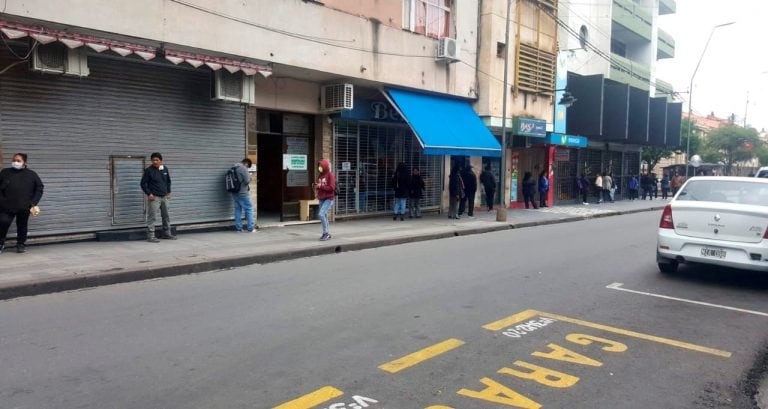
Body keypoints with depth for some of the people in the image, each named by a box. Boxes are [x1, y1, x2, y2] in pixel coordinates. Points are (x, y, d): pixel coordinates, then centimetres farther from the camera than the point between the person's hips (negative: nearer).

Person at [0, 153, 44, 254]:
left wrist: (34, 203, -2)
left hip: (24, 207, 0)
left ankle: (21, 244, 23)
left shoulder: (31, 174, 5)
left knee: (22, 226, 8)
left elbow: (39, 188, 7)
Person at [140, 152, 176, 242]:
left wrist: (168, 192, 13)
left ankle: (167, 233, 26)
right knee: (152, 217, -6)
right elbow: (143, 183, -5)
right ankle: (150, 236, -2)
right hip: (154, 197, -6)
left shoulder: (165, 169, 6)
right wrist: (149, 194, -12)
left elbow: (168, 181, 20)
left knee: (166, 216, 14)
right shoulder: (149, 170, -9)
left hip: (164, 197, 6)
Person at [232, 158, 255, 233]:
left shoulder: (233, 168, 14)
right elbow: (247, 181, -16)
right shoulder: (243, 168, -13)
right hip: (242, 193, -8)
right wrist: (249, 176, 4)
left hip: (235, 193, 8)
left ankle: (239, 228, 12)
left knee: (238, 210, 11)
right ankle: (251, 228, -1)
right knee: (249, 209, -1)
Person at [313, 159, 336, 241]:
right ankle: (327, 234, 21)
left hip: (329, 199, -7)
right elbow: (318, 186, 23)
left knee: (321, 214, -19)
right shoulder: (320, 176, 12)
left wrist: (321, 186, -17)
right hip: (321, 199, 7)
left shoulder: (330, 175, -9)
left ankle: (326, 232, -8)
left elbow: (332, 188, -17)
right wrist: (315, 185, 1)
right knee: (324, 217, 10)